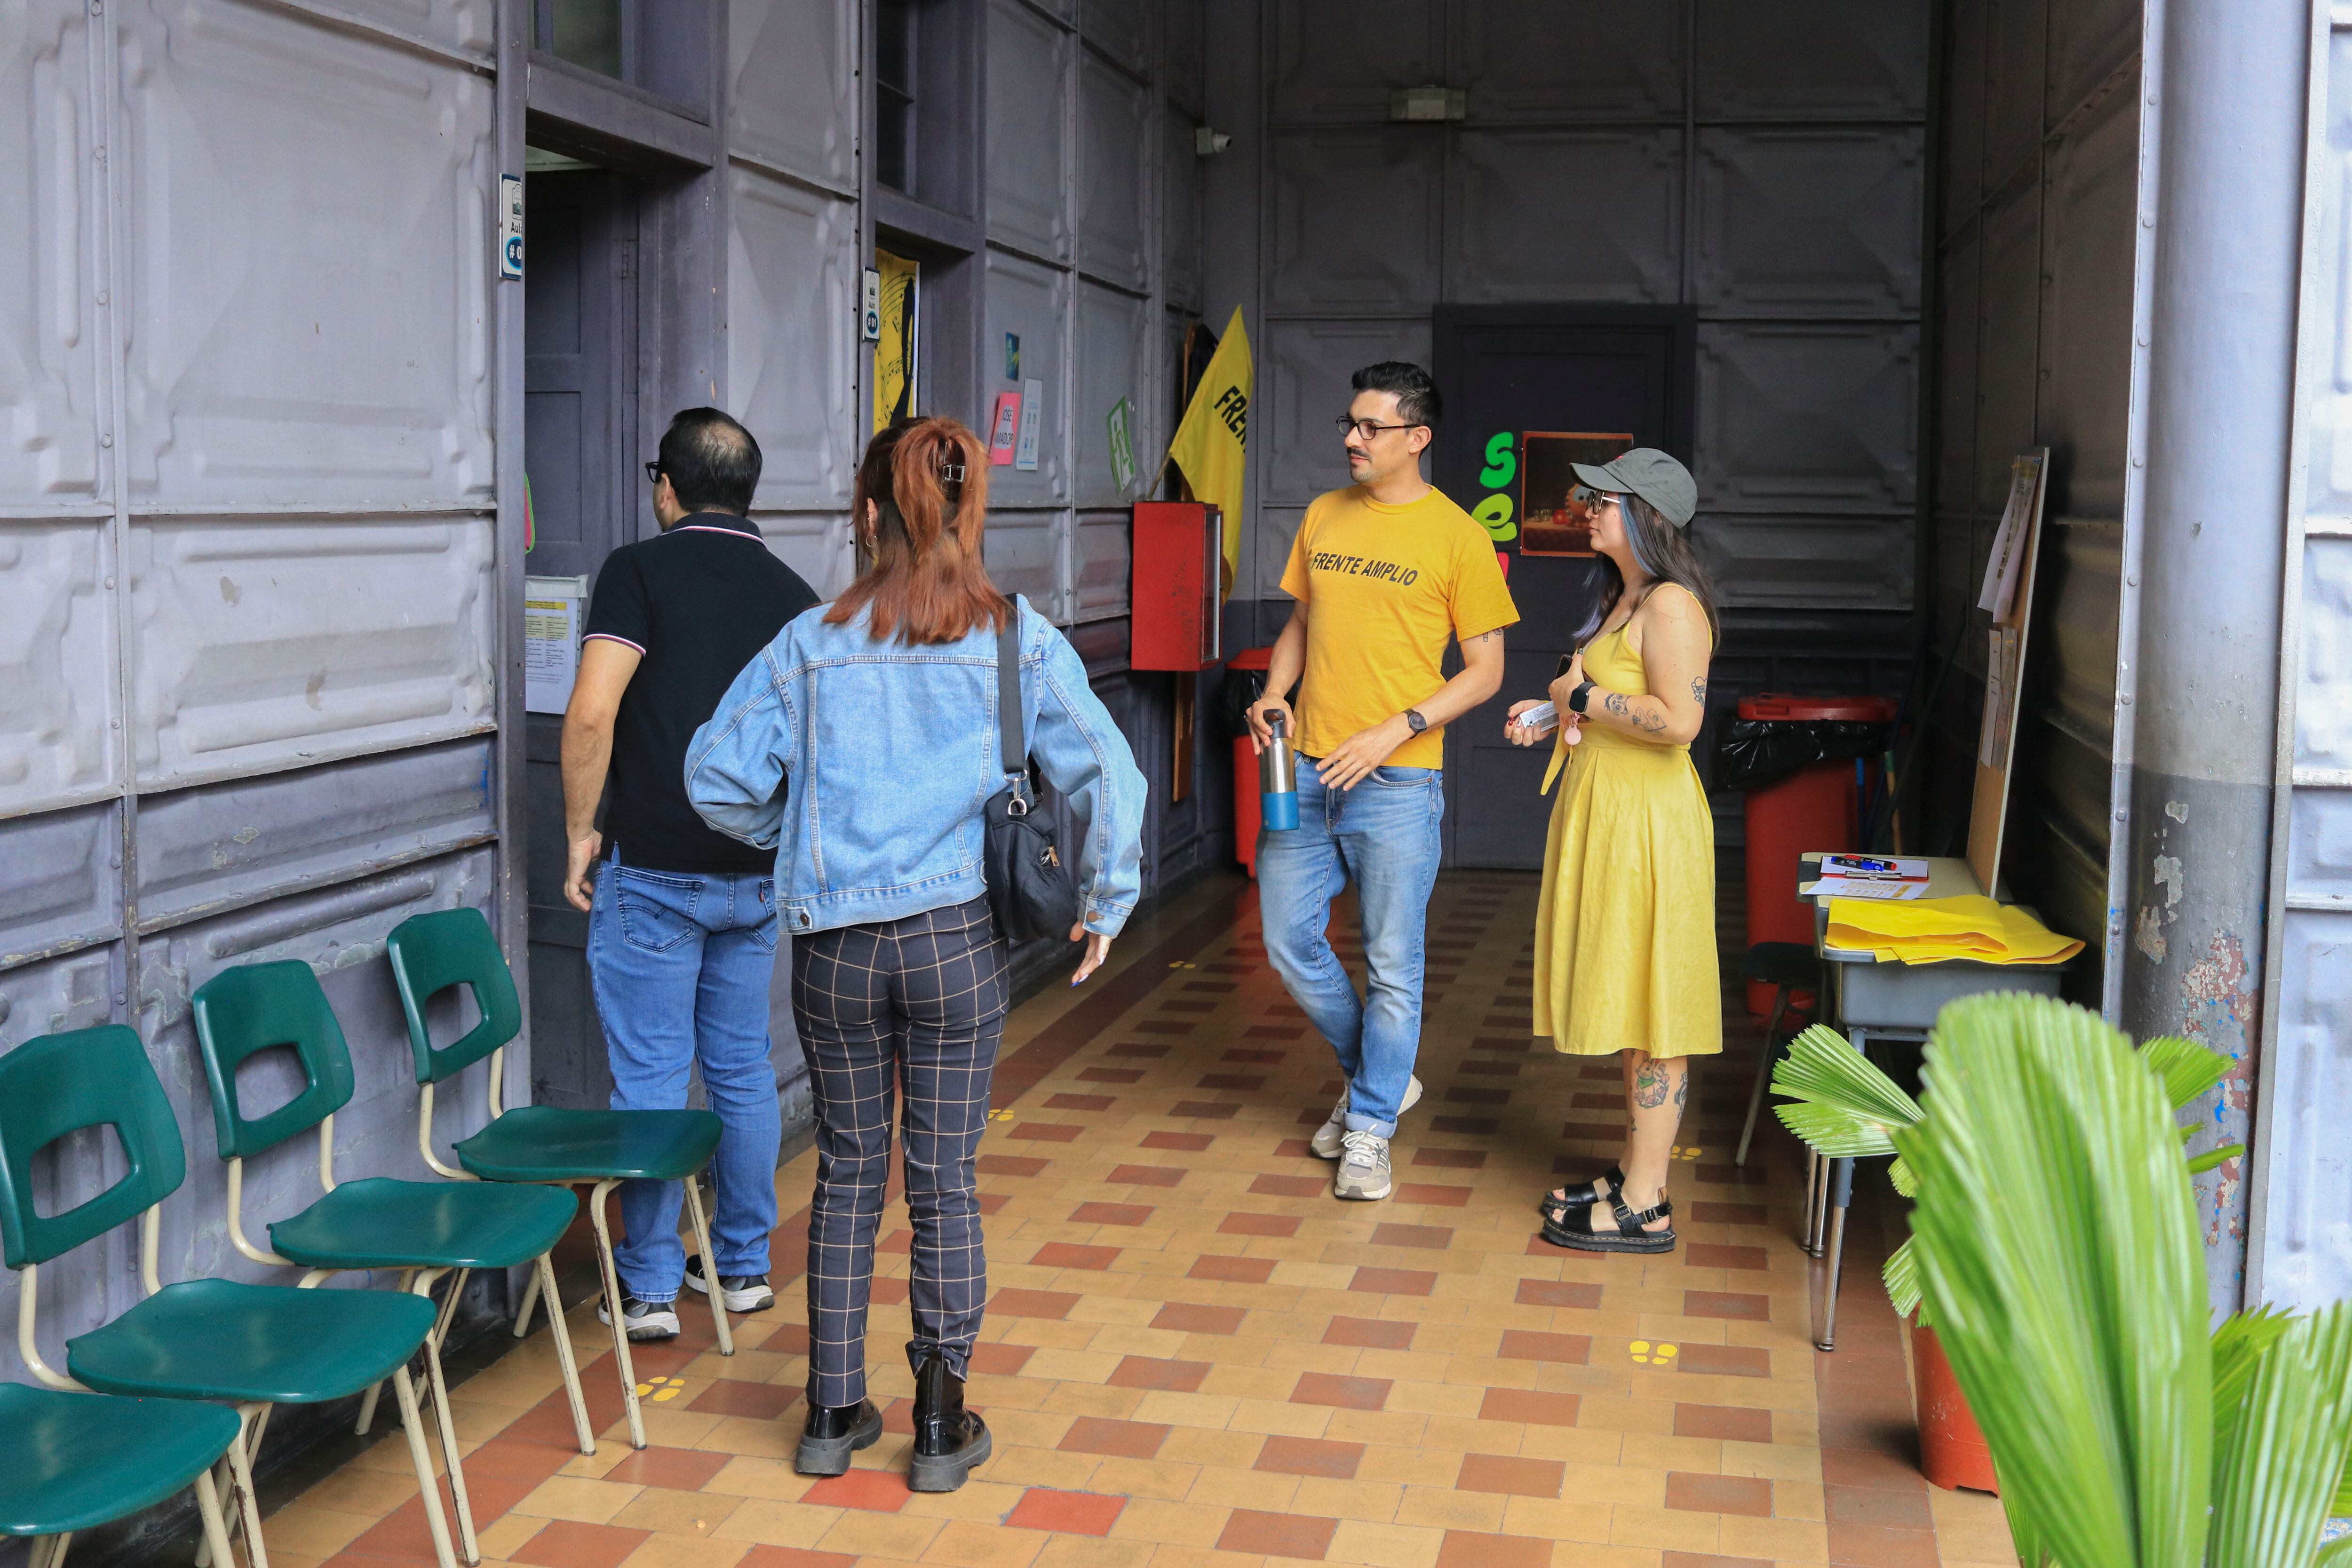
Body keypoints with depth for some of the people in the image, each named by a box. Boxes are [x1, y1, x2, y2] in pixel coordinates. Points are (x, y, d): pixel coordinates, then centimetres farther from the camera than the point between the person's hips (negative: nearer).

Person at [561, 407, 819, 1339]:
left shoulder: (641, 571, -8)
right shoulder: (791, 593, 7)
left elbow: (591, 711, -18)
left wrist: (580, 833, -7)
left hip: (652, 873, -5)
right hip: (755, 876, 5)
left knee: (650, 1080, 2)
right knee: (743, 1071, 14)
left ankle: (650, 1289, 9)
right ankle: (745, 1267, 24)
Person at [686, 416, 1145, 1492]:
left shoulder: (813, 645, -2)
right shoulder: (1018, 640, -4)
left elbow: (719, 777, -1)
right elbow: (1107, 777, -10)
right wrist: (1105, 904, 2)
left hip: (835, 948, 1)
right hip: (959, 940, -1)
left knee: (848, 1172, 15)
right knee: (945, 1179, 9)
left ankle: (833, 1414, 24)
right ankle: (941, 1427, 18)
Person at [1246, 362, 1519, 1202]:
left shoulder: (1457, 536, -5)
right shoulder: (1323, 516, 10)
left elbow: (1485, 671, -4)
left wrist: (1397, 729, -15)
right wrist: (1274, 693, 2)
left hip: (1396, 783, -5)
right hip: (1306, 769, 5)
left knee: (1392, 966, 2)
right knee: (1290, 942, 10)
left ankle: (1370, 1129, 18)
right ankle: (1380, 1077, 32)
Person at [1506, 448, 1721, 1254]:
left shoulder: (1672, 606, -16)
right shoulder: (1624, 600, 15)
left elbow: (1678, 720, -27)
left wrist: (1585, 695, -15)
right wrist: (1555, 719, 11)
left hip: (1647, 823, -11)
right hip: (1604, 812, 11)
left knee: (1650, 1013, -4)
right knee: (1626, 1005, 15)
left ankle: (1645, 1209, 2)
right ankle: (1633, 1173, 25)